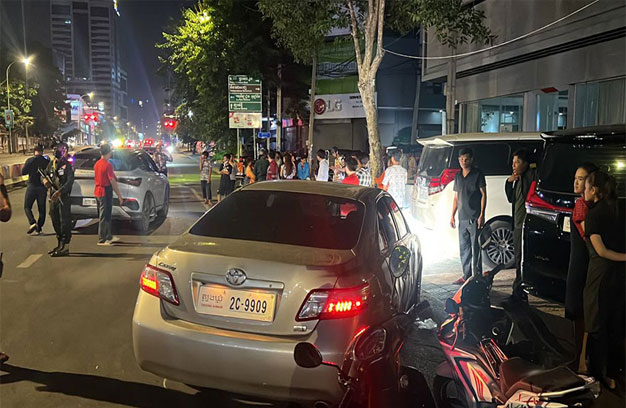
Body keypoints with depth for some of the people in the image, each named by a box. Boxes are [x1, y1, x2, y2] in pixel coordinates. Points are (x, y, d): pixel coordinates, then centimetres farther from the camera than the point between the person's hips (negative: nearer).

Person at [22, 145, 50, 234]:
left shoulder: (30, 160, -7)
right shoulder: (47, 162, -2)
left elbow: (23, 172, -4)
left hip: (32, 186, -2)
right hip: (43, 187, 2)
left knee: (27, 207, 7)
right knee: (42, 208, 12)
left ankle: (32, 223, -14)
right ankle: (39, 227, 14)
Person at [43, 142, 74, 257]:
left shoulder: (67, 165, -12)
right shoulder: (52, 163, 11)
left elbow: (70, 182, -21)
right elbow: (45, 173, 22)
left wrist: (59, 192, -30)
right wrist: (45, 180, -2)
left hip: (64, 197, -8)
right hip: (53, 197, 8)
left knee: (65, 222, -5)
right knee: (55, 222, 15)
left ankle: (65, 248, -1)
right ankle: (60, 244, 27)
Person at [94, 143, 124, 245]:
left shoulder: (97, 164, 10)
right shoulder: (108, 165, -18)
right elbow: (112, 181, -19)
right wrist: (119, 195, -16)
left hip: (98, 191, 9)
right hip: (106, 192, -9)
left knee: (106, 215, 18)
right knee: (104, 216, -2)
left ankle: (108, 236, 27)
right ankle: (102, 240, 3)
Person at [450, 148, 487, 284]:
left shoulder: (477, 174, -2)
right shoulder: (458, 176, 15)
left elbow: (483, 195, -5)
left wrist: (481, 215, -13)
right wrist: (452, 216, 14)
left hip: (475, 218, -6)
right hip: (462, 218, 6)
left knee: (476, 248, -4)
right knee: (464, 248, 10)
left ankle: (477, 276, 1)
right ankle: (466, 276, 18)